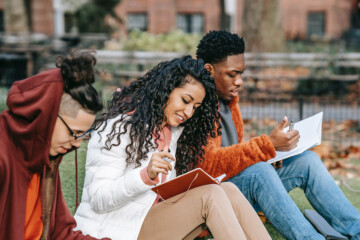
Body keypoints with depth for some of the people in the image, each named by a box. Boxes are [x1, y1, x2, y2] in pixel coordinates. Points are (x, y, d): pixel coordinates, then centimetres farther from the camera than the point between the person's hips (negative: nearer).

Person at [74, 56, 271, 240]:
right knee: (210, 195, -24)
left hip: (154, 221, 8)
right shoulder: (121, 127, -11)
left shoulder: (174, 131, 13)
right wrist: (146, 176, -30)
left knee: (228, 190, -14)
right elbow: (98, 200, -17)